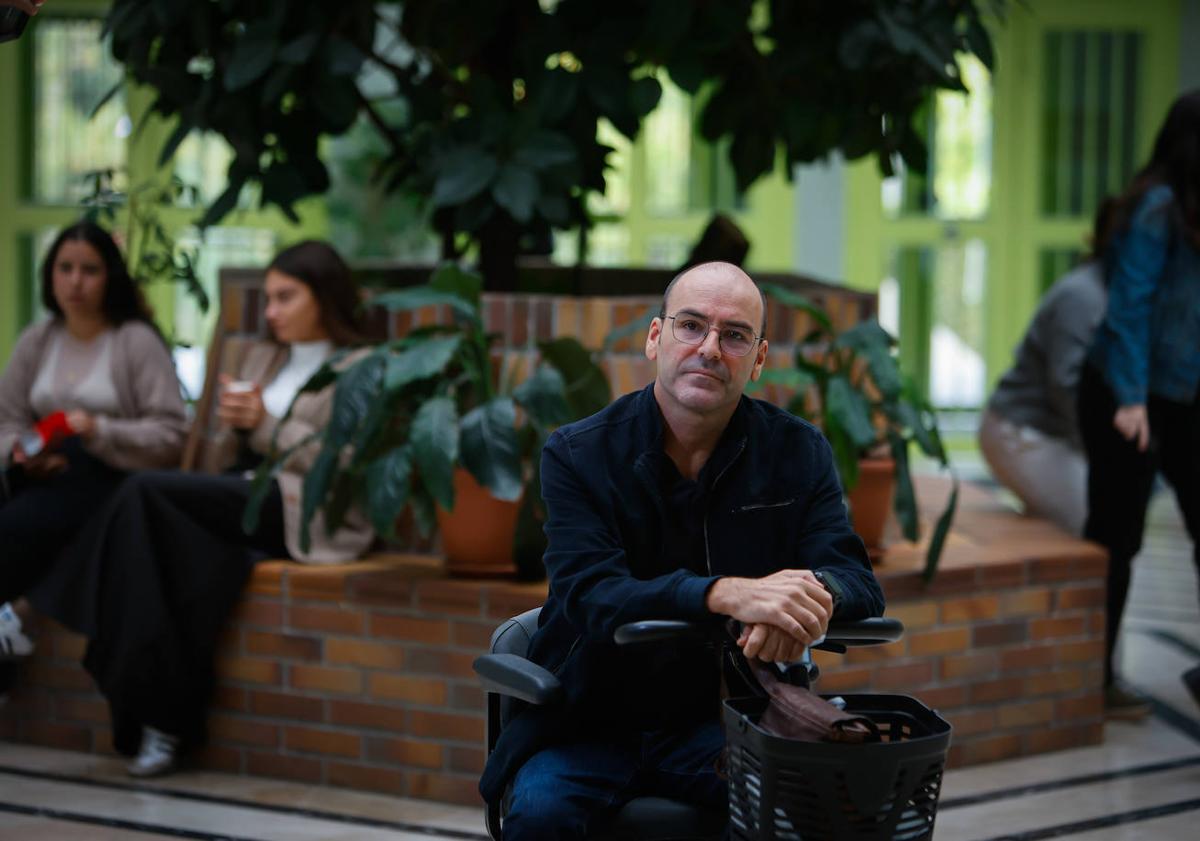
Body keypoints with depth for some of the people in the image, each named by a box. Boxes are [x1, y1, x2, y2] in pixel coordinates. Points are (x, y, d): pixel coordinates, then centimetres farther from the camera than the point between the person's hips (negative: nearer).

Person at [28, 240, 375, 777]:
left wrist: (265, 424, -9)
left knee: (147, 491, -25)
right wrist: (235, 426, 0)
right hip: (246, 506, 6)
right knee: (187, 557, -31)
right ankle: (167, 722, -30)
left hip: (311, 514, -6)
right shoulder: (261, 359, 27)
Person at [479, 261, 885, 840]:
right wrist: (727, 595, -37)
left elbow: (857, 582, -6)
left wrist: (812, 595, -33)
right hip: (588, 728, -1)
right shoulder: (576, 455, -5)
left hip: (719, 726, 1)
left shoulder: (797, 453, 4)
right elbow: (592, 597, -19)